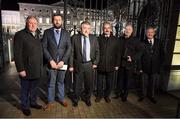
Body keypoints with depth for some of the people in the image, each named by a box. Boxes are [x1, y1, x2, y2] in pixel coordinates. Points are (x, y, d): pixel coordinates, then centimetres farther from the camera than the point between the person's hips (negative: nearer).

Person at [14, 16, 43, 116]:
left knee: (34, 88, 19)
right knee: (25, 89, 12)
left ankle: (33, 102, 39)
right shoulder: (20, 35, -9)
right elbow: (17, 54, -13)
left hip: (37, 69, 5)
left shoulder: (38, 35, 10)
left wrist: (41, 65, 10)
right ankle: (25, 106, 32)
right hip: (27, 69, -5)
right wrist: (20, 69, -16)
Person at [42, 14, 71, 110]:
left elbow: (69, 48, -1)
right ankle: (50, 101, 25)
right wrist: (51, 60, -12)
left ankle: (61, 98, 32)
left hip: (62, 62, 1)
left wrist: (63, 61, -10)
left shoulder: (66, 33, 5)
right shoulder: (47, 32, 1)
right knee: (51, 83, 9)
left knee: (61, 82, 14)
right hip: (52, 62, -1)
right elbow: (44, 48, -3)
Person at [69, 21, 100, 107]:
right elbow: (72, 52, -5)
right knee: (77, 84, 12)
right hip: (78, 64, -2)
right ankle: (76, 99, 38)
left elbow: (97, 51, 8)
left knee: (89, 84, 14)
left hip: (89, 65, 2)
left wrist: (95, 63, 1)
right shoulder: (75, 38, -4)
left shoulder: (94, 38, 3)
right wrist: (71, 65, -7)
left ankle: (87, 98, 40)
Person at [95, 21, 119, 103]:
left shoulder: (115, 39, 3)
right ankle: (99, 95, 34)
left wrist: (116, 64, 2)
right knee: (100, 82, 13)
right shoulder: (99, 39, 1)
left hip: (110, 65, 1)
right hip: (100, 65, 0)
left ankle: (107, 95, 34)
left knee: (109, 83, 11)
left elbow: (117, 53, 4)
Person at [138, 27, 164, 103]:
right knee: (144, 83, 10)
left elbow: (162, 54, 6)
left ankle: (151, 96, 32)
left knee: (153, 83, 13)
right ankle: (143, 95, 29)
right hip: (145, 67, -2)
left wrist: (159, 65, 1)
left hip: (155, 67, 2)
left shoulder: (159, 42, 4)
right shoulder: (142, 43, -3)